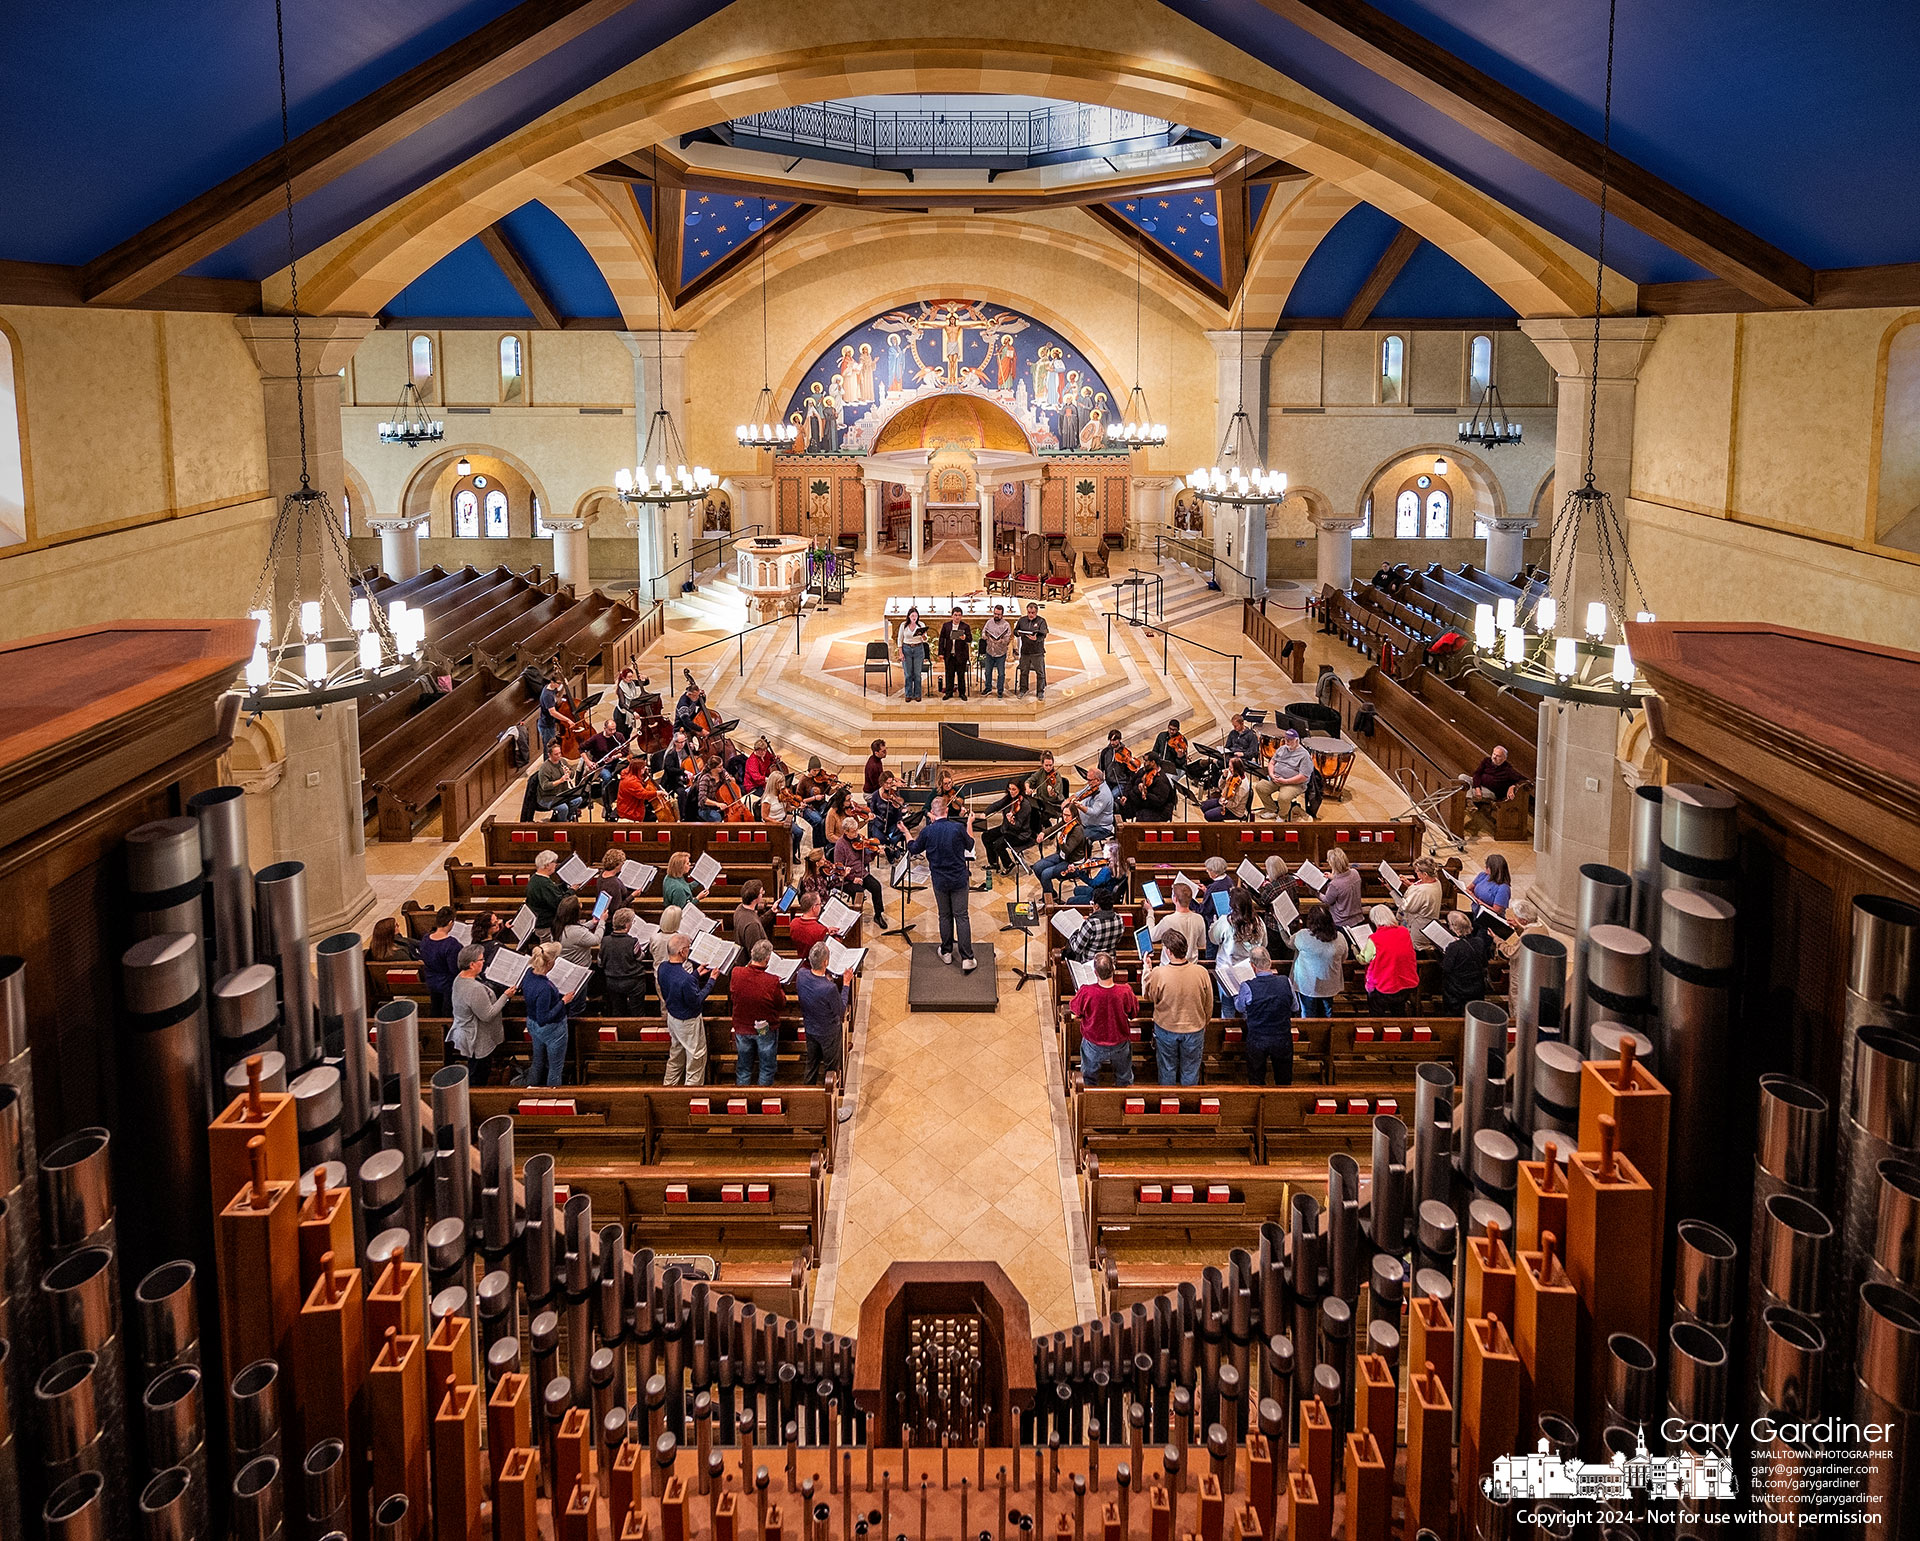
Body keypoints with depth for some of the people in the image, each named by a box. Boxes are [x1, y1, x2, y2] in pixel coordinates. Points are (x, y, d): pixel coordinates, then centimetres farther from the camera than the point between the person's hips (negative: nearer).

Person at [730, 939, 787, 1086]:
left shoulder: (736, 973, -18)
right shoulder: (772, 981, -28)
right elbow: (782, 1002, -11)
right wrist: (781, 986, 3)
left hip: (742, 1028, 3)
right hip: (767, 1029, -3)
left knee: (743, 1068, 19)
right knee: (767, 1068, 16)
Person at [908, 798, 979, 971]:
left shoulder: (927, 831, -11)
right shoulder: (958, 827, -14)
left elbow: (913, 850, 5)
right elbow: (970, 846, 4)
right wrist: (969, 824, 14)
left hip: (939, 880, 1)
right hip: (959, 879, -1)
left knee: (945, 916, 18)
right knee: (962, 916, 4)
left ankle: (946, 952, 28)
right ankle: (967, 958, 0)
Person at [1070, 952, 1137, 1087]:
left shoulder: (1086, 992, -32)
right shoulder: (1125, 991, -29)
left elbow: (1074, 1009, -9)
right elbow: (1134, 1011, -8)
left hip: (1094, 1046, -1)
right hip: (1120, 1047, 1)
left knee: (1090, 1079, 30)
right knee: (1124, 1080, 31)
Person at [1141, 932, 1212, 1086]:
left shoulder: (1158, 974, -25)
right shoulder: (1201, 972, -20)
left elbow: (1148, 996, -3)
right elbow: (1208, 1005, -5)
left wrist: (1146, 968, 5)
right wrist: (1205, 1023, 14)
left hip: (1166, 1029, 0)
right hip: (1195, 1029, 0)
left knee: (1167, 1068, 21)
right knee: (1190, 1068, 20)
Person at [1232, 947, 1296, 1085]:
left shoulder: (1247, 987, -19)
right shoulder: (1285, 982, -13)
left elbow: (1240, 1008, 2)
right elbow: (1294, 1007, 4)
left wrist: (1236, 994, 22)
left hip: (1257, 1041, -2)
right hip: (1283, 1040, 2)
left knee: (1256, 1082, 18)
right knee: (1284, 1082, 20)